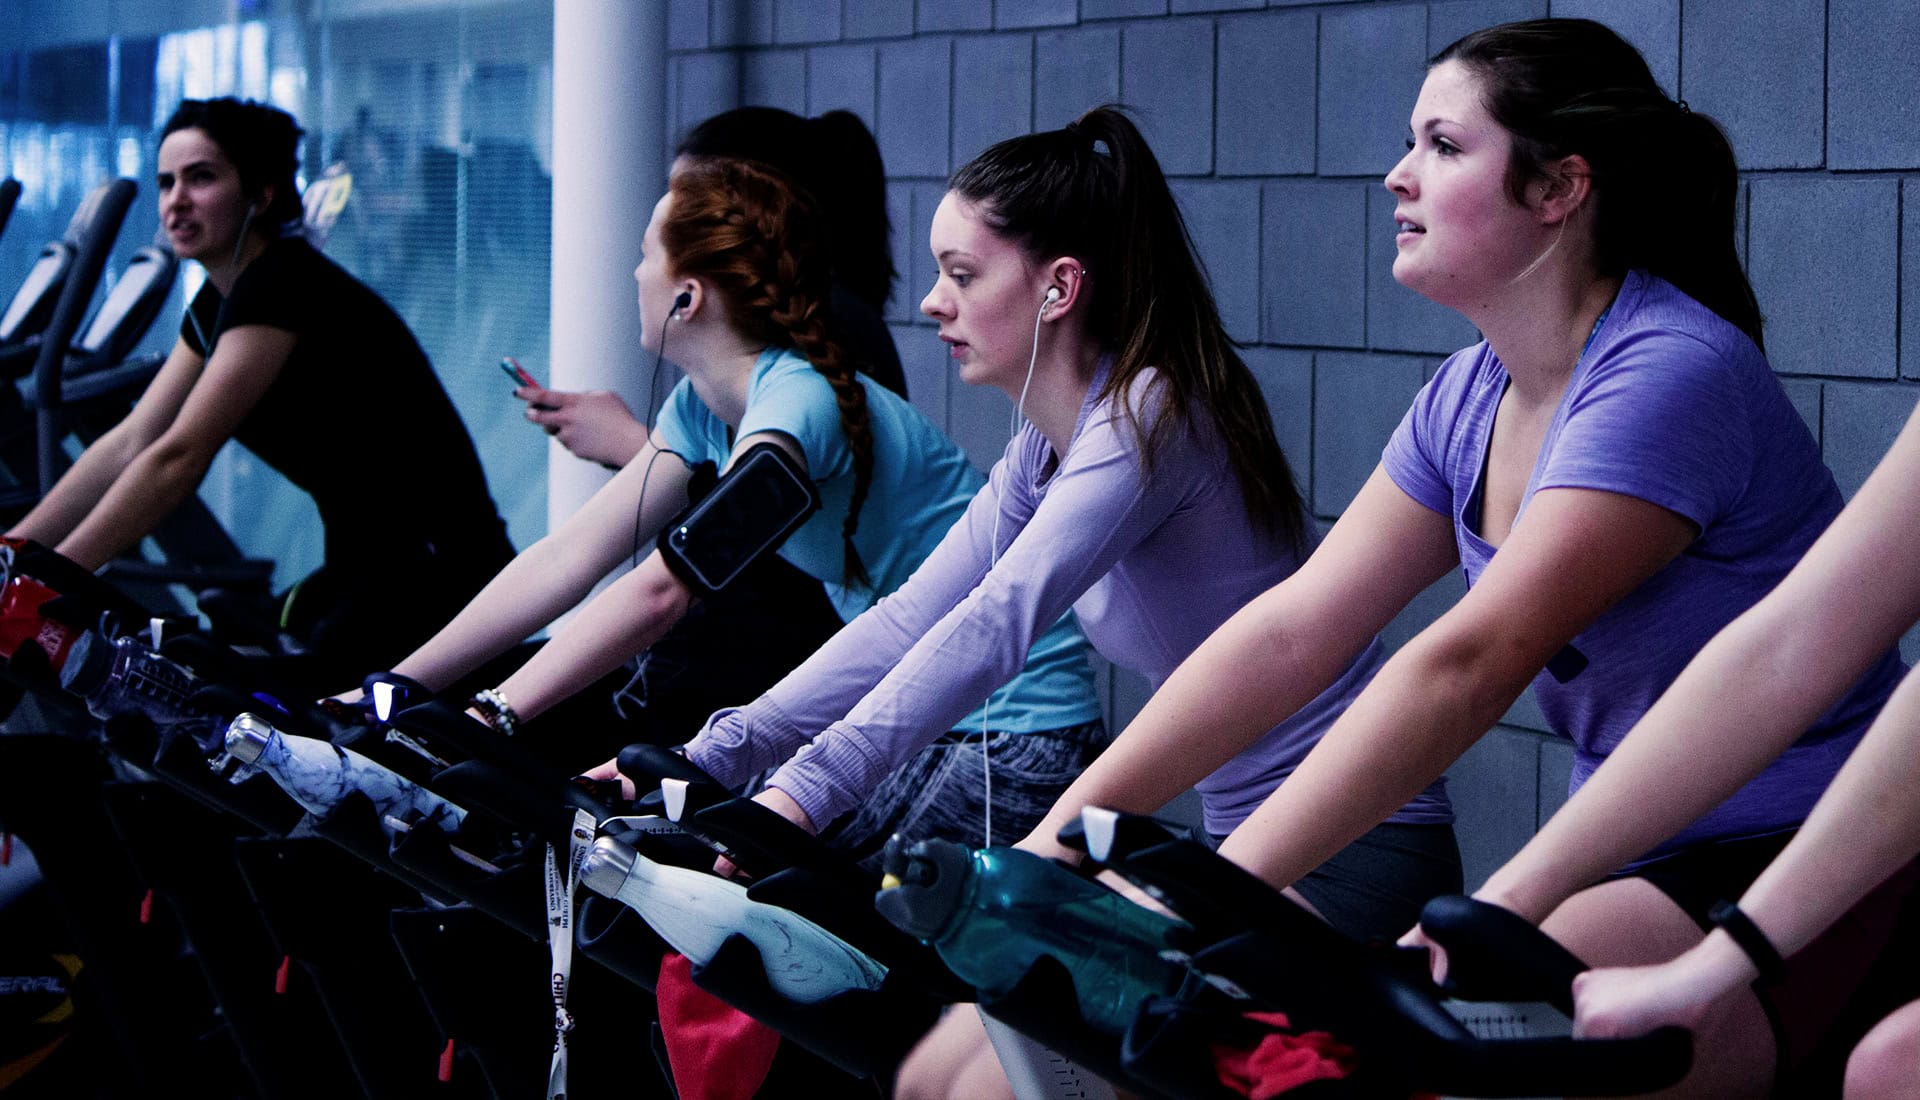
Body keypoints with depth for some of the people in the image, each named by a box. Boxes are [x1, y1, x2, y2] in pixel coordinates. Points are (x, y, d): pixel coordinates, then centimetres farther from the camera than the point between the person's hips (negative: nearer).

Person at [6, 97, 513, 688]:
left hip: (435, 582, -9)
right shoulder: (217, 304, 10)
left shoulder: (284, 284, -19)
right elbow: (129, 445, 7)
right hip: (361, 570, 9)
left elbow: (177, 457, -24)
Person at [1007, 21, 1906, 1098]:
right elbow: (1290, 630, 4)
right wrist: (1061, 831, -6)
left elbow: (1465, 668, -27)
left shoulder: (1671, 379, -20)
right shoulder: (1469, 401, 8)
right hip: (1638, 866, 8)